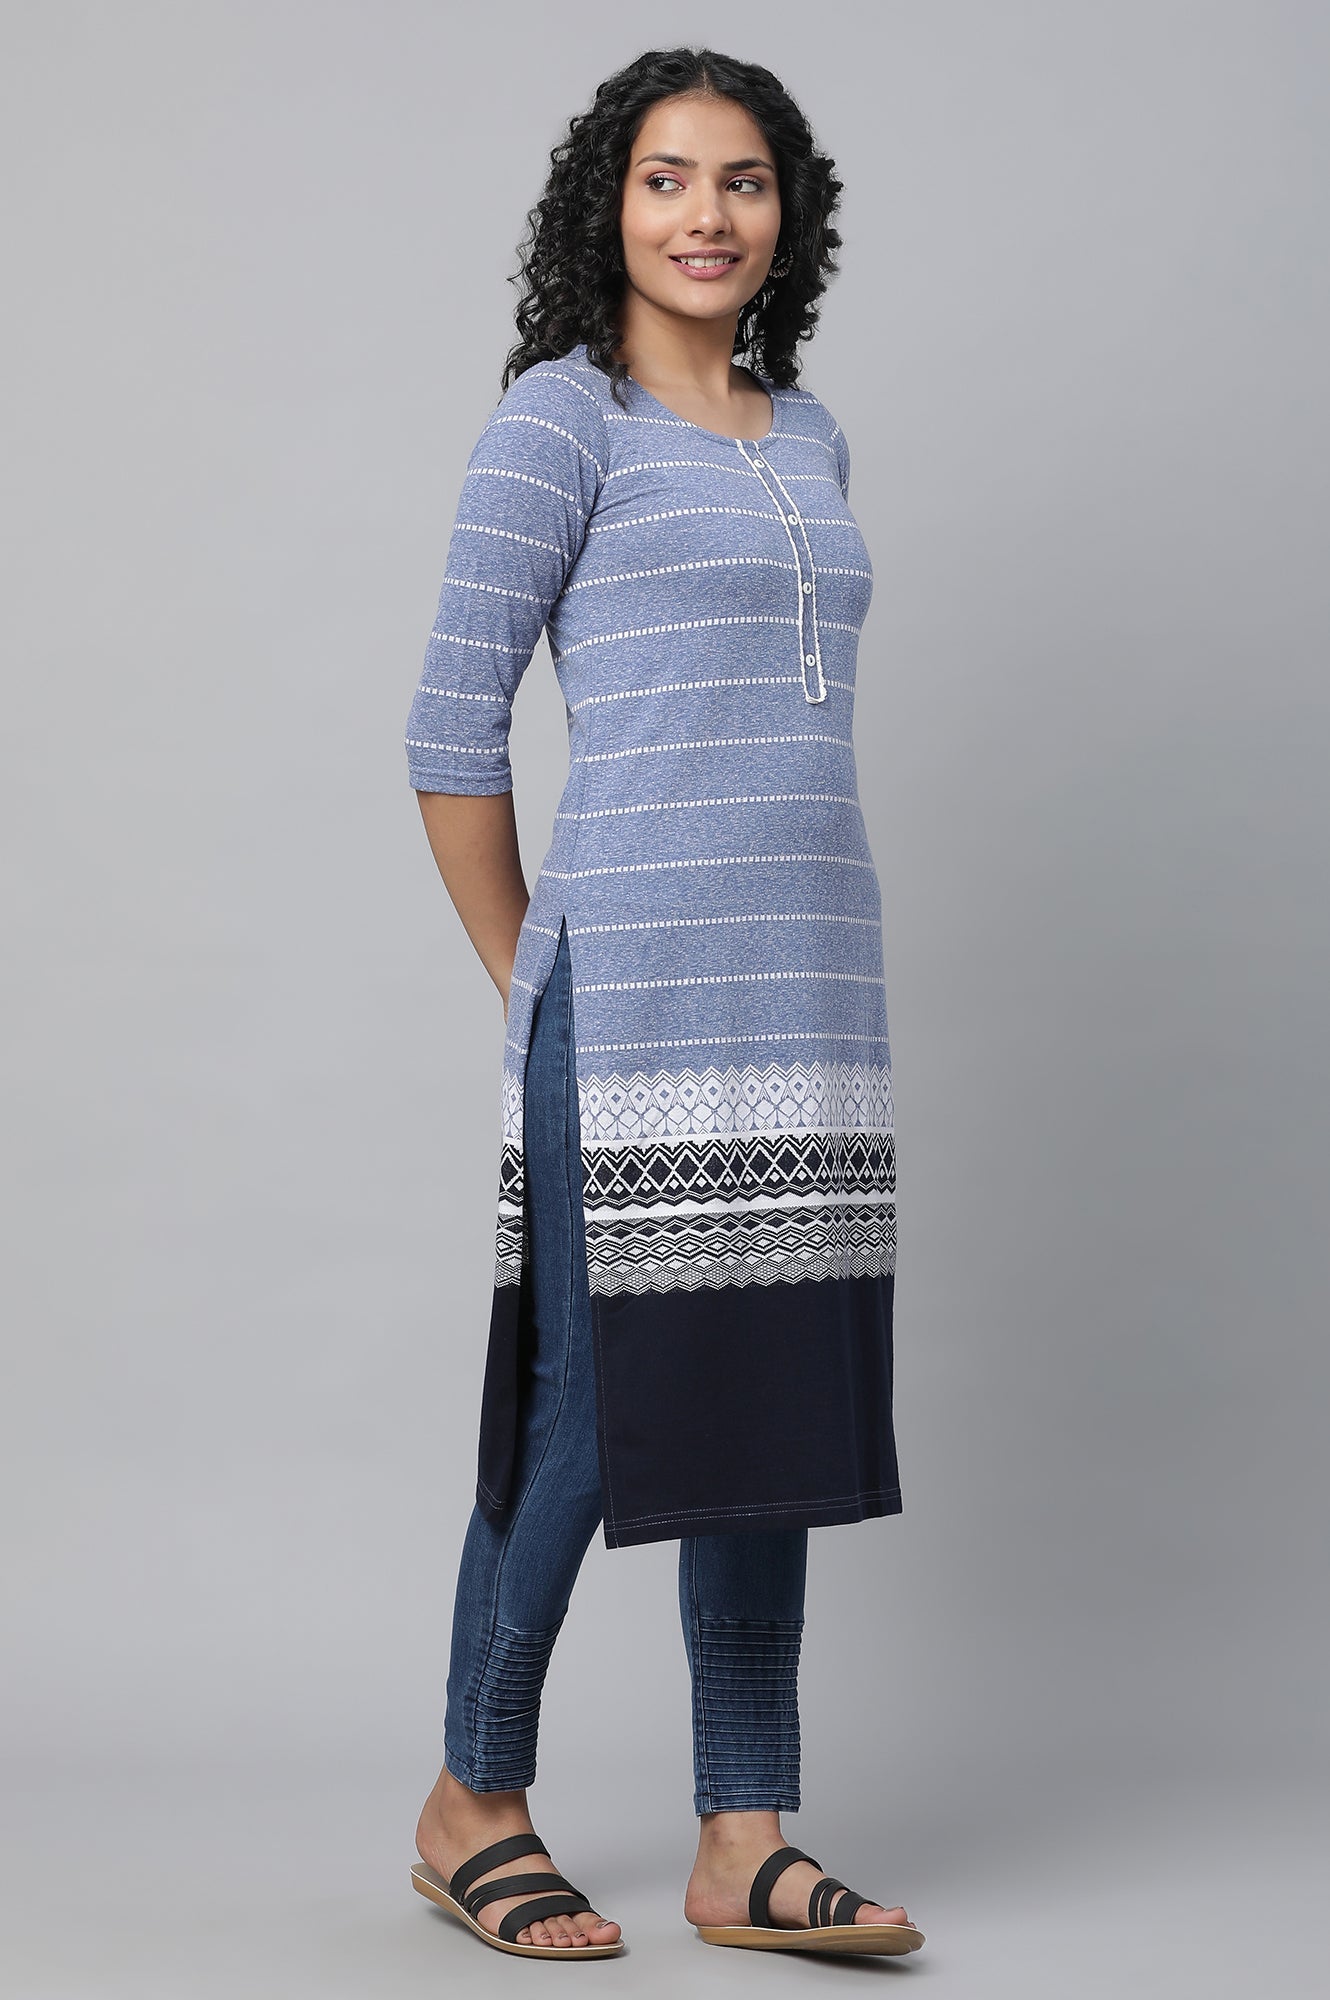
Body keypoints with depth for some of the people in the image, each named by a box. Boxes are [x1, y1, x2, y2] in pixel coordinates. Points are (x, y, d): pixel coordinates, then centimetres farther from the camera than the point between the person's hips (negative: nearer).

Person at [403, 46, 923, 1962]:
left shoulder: (809, 436, 17)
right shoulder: (564, 415, -3)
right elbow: (454, 727, -5)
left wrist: (797, 953, 18)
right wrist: (534, 983, -1)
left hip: (813, 990, 7)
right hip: (639, 990, -6)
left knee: (778, 1403, 7)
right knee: (594, 1403, -1)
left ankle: (745, 1849, 16)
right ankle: (473, 1805, 18)